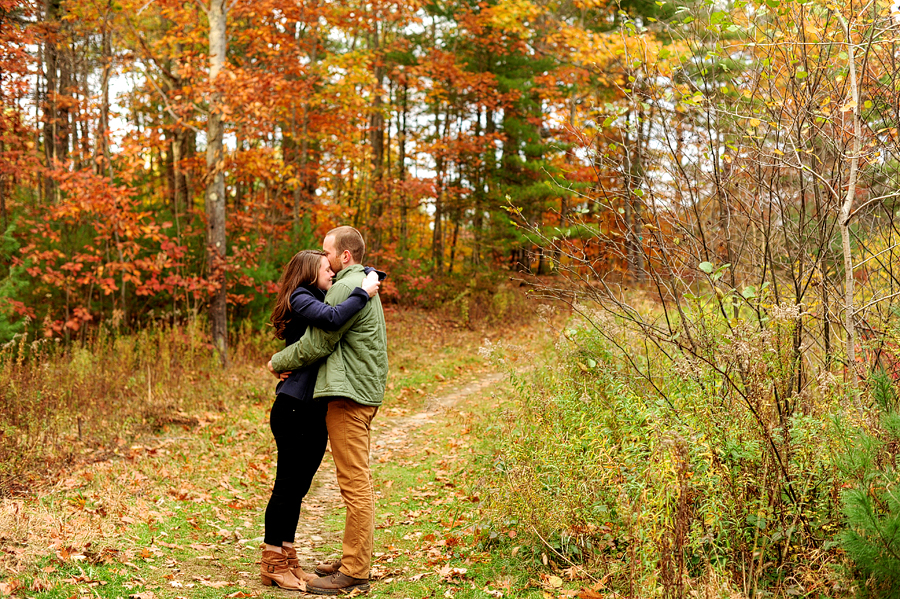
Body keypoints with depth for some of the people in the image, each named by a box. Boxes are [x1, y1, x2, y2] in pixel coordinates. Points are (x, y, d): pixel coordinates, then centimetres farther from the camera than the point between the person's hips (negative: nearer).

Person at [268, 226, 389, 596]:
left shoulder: (346, 288, -12)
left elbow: (316, 343, -13)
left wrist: (278, 362, 2)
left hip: (349, 396, -11)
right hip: (363, 392, 11)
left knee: (354, 483, -7)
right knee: (357, 482, 14)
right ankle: (353, 560, 22)